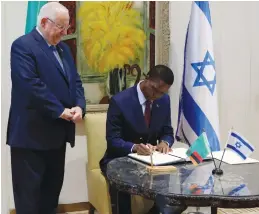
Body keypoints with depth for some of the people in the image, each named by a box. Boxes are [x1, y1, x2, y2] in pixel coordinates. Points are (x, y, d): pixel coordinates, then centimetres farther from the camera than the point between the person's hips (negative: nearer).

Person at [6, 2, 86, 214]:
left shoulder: (63, 48, 15)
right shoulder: (23, 45, -11)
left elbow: (75, 80, 13)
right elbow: (31, 85, -22)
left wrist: (79, 106, -6)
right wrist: (60, 111, -20)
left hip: (58, 131, 8)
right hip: (32, 133, -8)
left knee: (53, 185, 16)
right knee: (29, 189, 3)